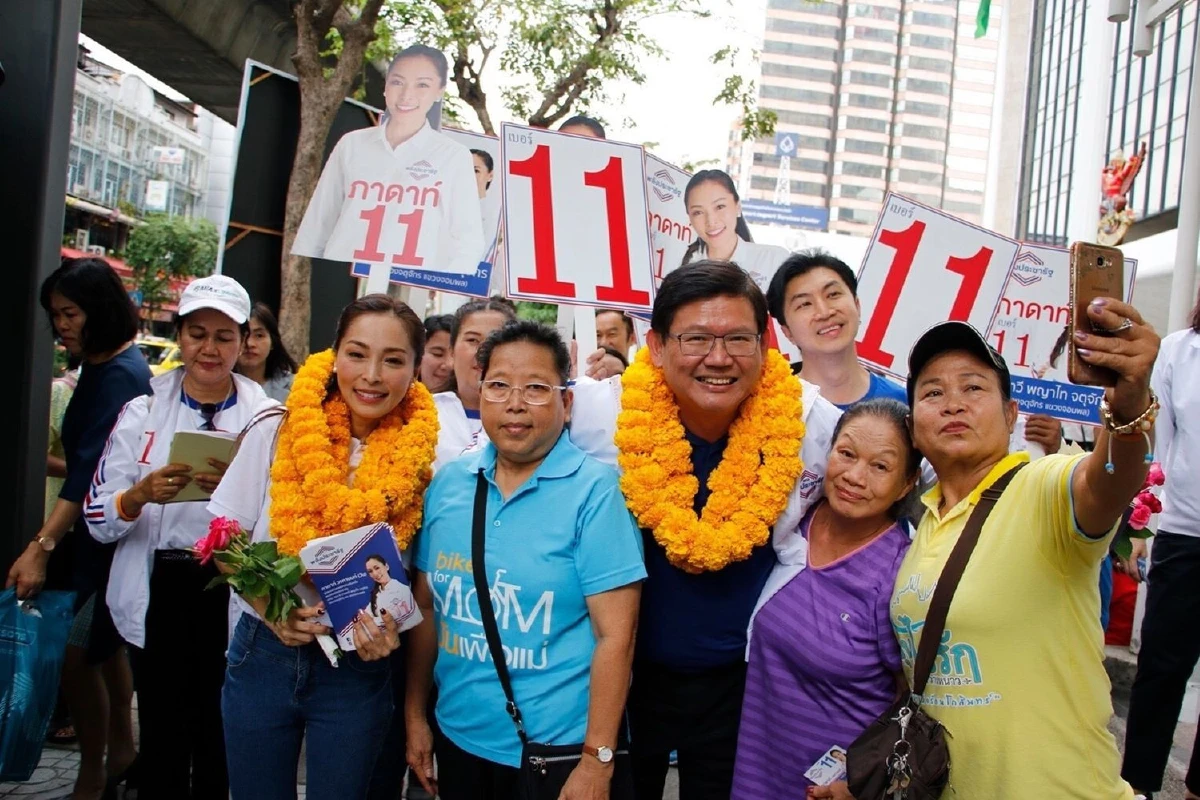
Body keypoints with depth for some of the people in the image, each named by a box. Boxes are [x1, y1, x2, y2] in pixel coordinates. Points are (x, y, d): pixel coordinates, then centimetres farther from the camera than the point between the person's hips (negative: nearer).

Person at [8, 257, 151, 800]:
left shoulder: (120, 375, -19)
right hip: (95, 529, 10)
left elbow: (92, 471, -26)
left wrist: (41, 546, -29)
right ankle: (121, 755, 32)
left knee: (75, 652, -6)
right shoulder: (99, 367, 9)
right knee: (103, 644, 18)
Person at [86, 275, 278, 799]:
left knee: (221, 737, 4)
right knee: (162, 735, 4)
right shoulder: (142, 412, 4)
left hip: (234, 596, -1)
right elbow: (99, 522, 2)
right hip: (159, 595, 1)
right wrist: (143, 493, -18)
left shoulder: (268, 418, 1)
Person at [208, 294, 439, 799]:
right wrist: (270, 608, -16)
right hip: (263, 656, 1)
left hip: (357, 669, -1)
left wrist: (391, 629, -17)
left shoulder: (424, 461, -9)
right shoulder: (275, 435, -8)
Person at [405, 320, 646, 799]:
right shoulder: (447, 484, 0)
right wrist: (415, 716, 8)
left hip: (556, 752, -4)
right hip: (457, 739, 4)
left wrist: (596, 761, -17)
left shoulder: (596, 491, -13)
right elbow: (426, 606, 7)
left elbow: (615, 635, -16)